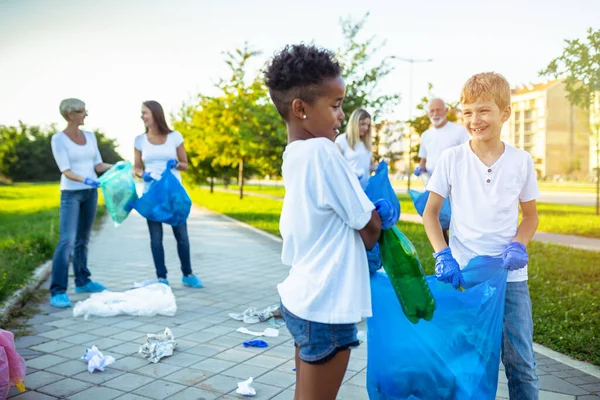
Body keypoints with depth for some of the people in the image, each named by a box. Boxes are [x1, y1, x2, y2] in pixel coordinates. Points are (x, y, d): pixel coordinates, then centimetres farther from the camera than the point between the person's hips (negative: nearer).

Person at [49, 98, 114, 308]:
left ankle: (82, 281, 25)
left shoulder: (90, 136, 9)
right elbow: (66, 171, -15)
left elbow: (97, 165, 9)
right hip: (71, 193, -6)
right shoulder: (58, 138, -8)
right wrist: (84, 180, -31)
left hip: (91, 192, 6)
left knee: (83, 239, 13)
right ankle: (57, 292, -11)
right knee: (67, 241, -14)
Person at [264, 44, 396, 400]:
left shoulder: (293, 155, 6)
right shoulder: (322, 151, -20)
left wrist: (373, 210, -1)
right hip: (326, 306, -8)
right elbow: (370, 224, -12)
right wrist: (381, 214, 9)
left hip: (302, 298, 8)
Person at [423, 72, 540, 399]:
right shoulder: (451, 158, -4)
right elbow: (430, 212, 1)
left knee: (520, 360, 8)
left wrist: (518, 246, -10)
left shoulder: (521, 161, -1)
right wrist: (442, 254, -13)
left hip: (510, 274, 1)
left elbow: (530, 215, 10)